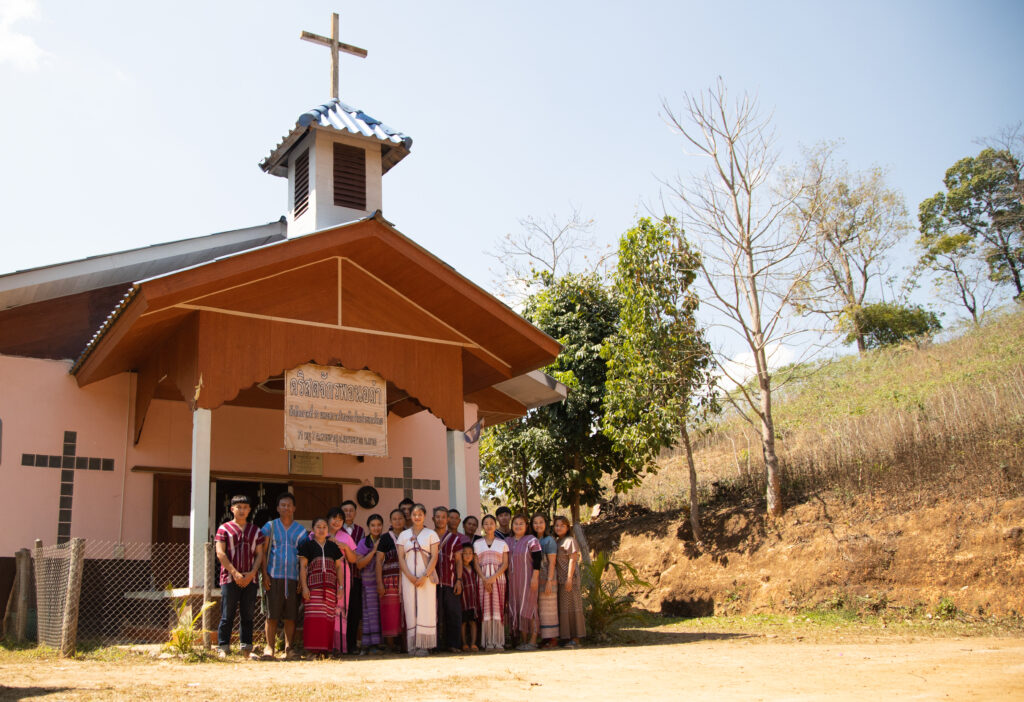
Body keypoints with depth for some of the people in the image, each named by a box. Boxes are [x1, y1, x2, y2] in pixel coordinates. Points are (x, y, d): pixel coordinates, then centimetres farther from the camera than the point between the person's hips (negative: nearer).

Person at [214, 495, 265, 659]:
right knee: (227, 615, -3)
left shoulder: (256, 531, 13)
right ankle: (223, 648, 3)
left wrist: (251, 573, -6)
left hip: (250, 579, 3)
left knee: (247, 615, 7)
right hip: (230, 578, -3)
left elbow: (260, 553, 9)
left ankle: (247, 648, 12)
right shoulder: (224, 529, 3)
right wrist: (235, 573, -12)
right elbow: (220, 553, -4)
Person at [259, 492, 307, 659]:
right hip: (274, 576, -1)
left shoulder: (300, 530, 13)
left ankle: (289, 648, 8)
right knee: (272, 614, -3)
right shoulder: (270, 526, 8)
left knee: (291, 615, 1)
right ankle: (269, 647, 5)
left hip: (293, 577, 2)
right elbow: (263, 552, 5)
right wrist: (264, 574, -6)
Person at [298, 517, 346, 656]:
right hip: (313, 586, -3)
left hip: (330, 587, 3)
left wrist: (341, 586, 9)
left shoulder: (333, 546, 16)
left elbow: (339, 567, 17)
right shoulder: (307, 545, 7)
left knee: (328, 617, 0)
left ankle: (325, 647, 5)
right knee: (313, 617, -10)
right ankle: (313, 646, -6)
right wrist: (304, 587, -7)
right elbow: (303, 567, 2)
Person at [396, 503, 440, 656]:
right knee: (411, 609, -1)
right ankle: (413, 645, 2)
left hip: (427, 578, -2)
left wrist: (425, 576, -12)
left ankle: (424, 645, -3)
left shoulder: (431, 534, 6)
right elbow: (401, 558, 4)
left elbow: (434, 557, -1)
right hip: (409, 578, 2)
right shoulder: (404, 535, 11)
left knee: (426, 610, -5)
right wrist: (410, 576, -9)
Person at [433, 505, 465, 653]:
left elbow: (458, 560, 9)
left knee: (453, 613, -2)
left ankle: (453, 644, 5)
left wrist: (459, 580, -1)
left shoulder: (454, 538, 10)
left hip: (450, 582, 0)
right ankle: (435, 645, 6)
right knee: (434, 614, -1)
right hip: (433, 581, 0)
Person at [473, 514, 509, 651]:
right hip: (482, 579, 0)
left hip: (498, 577, 0)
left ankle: (498, 641, -1)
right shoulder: (477, 544, 11)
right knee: (485, 608, -3)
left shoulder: (502, 543, 9)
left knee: (498, 607, -5)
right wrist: (484, 579, -11)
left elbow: (505, 564, 2)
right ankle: (488, 642, 1)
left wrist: (493, 578, -11)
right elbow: (476, 564, 4)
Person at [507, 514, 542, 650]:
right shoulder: (507, 541, 13)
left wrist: (535, 577, -16)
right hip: (513, 580, 6)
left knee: (528, 607, -8)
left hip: (527, 579, -6)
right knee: (515, 608, 5)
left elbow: (537, 560, -9)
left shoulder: (531, 540, -4)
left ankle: (533, 641, -5)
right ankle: (522, 640, 12)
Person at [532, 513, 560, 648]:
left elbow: (552, 563, -11)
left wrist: (549, 581, -17)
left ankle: (553, 638, 1)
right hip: (535, 580, 7)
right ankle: (543, 637, 13)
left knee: (548, 609, -4)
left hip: (547, 578, -7)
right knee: (538, 610, 7)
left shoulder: (549, 540, -6)